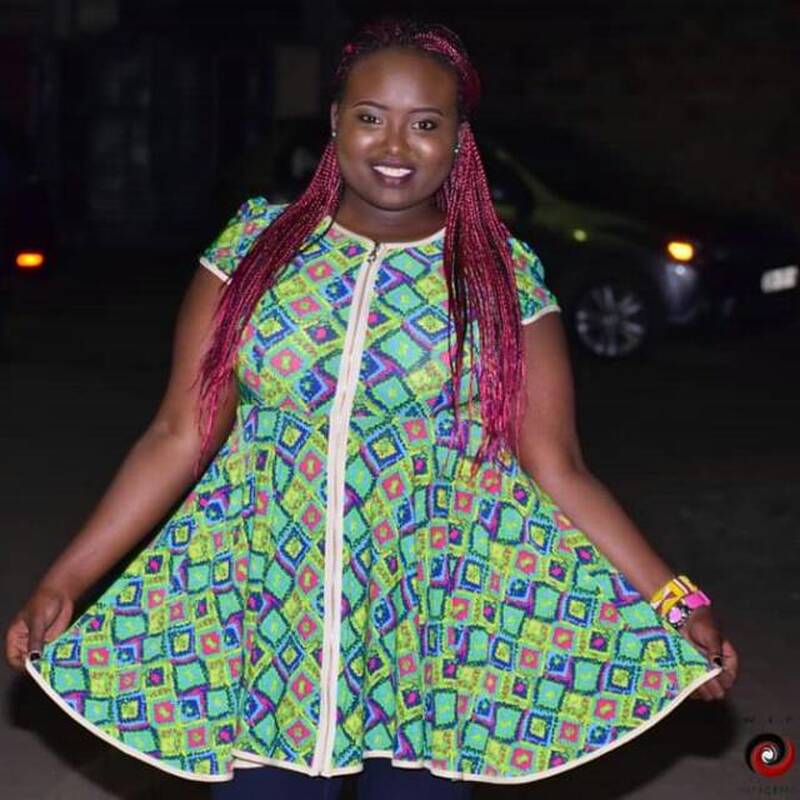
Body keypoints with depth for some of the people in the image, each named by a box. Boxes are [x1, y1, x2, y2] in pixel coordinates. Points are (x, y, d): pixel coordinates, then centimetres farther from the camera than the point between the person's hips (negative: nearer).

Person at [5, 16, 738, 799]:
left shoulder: (505, 277, -2)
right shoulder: (254, 245, 0)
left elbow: (559, 470, -2)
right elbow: (179, 437, -1)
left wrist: (676, 605, -10)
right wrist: (63, 583, -6)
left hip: (432, 635, -1)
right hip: (262, 629, 1)